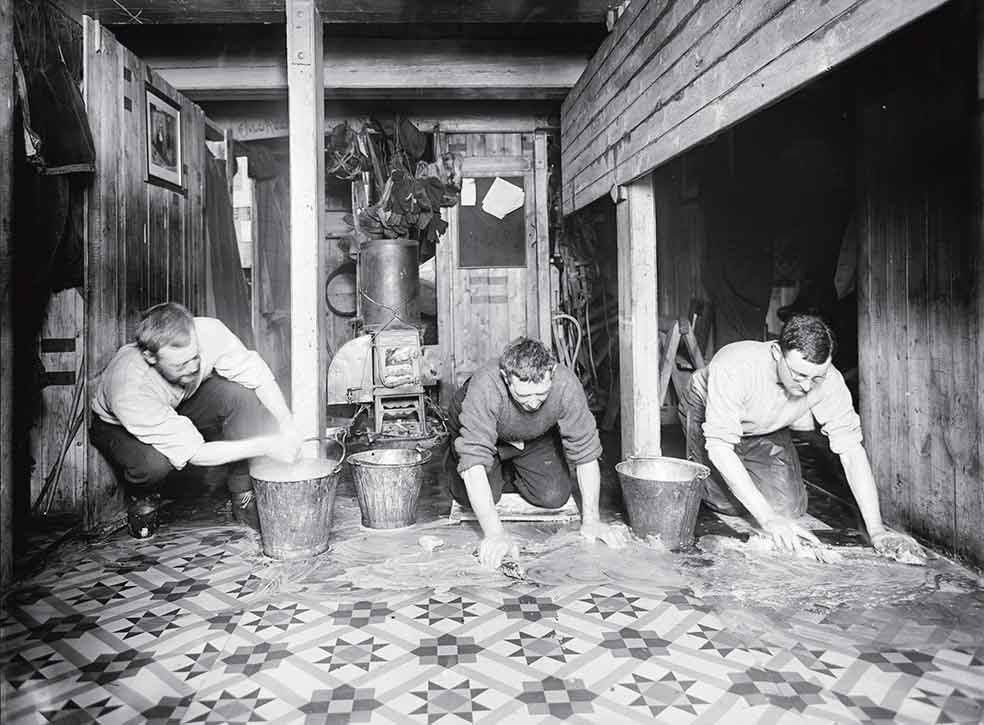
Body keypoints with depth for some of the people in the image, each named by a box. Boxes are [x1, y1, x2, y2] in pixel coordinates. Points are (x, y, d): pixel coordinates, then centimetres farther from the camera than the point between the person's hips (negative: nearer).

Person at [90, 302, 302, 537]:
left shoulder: (208, 332, -34)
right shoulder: (129, 388, -40)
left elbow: (258, 376, -22)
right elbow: (194, 453, -35)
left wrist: (287, 426, -32)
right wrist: (265, 446, -40)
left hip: (183, 403, 3)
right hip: (118, 427, -3)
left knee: (240, 394, -29)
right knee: (153, 462, -38)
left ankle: (243, 498, -13)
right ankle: (141, 497, 3)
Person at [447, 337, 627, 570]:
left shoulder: (566, 384, -35)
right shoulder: (483, 388, -42)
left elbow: (585, 452, -25)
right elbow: (474, 461, -42)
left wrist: (591, 520, -26)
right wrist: (494, 533, -48)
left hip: (536, 437, 2)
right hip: (478, 434, -2)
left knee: (554, 496, -13)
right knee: (471, 498, -18)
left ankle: (513, 473, 18)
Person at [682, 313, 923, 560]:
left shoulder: (829, 380, -30)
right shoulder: (734, 367, -41)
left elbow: (851, 449, -26)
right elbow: (719, 447, -40)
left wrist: (877, 531, -33)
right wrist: (768, 519, -44)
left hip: (768, 432, 3)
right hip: (708, 412, -3)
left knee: (790, 507, -10)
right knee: (728, 504, -16)